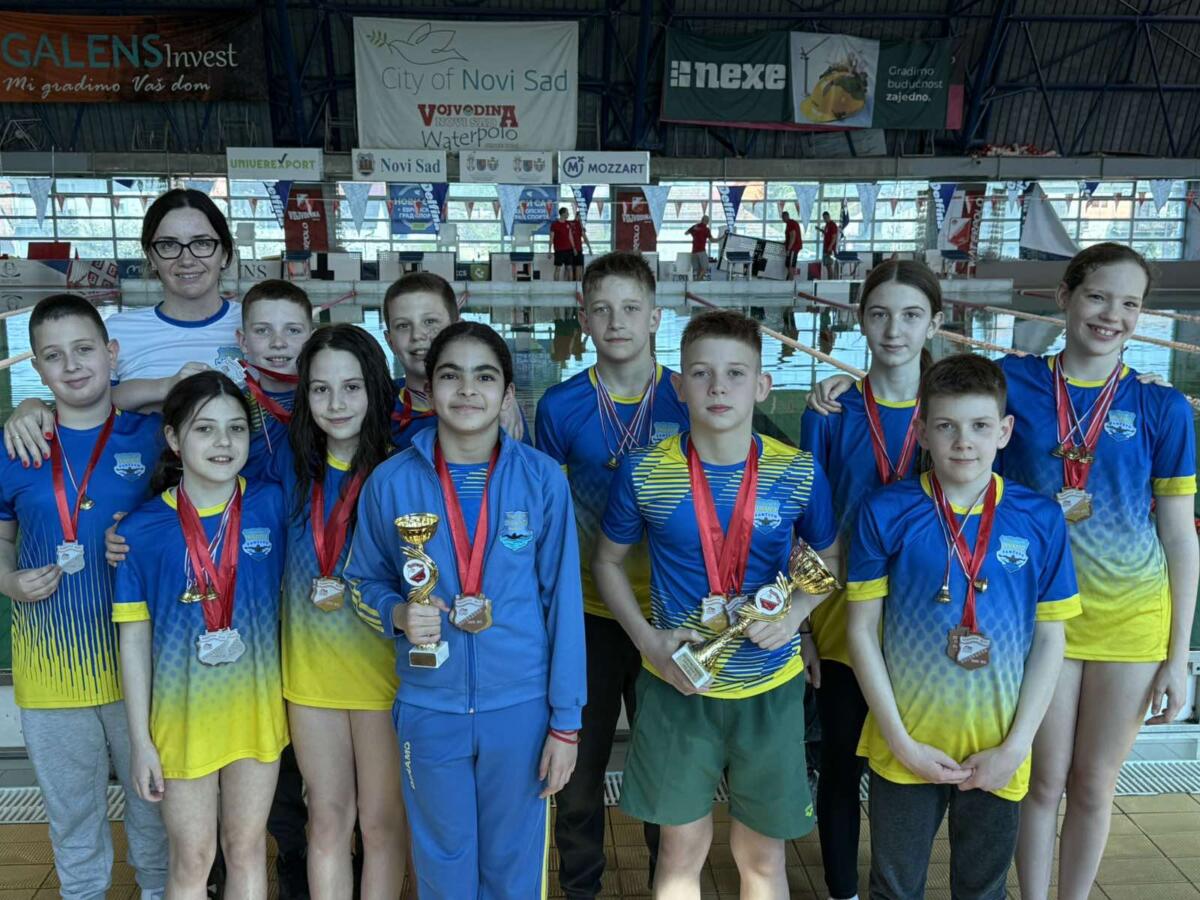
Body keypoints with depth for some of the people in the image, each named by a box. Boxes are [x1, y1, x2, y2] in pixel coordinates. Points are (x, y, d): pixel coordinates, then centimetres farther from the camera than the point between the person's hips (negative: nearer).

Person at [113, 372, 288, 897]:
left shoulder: (272, 505, -5)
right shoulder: (141, 529, -7)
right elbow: (134, 639, -3)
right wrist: (141, 740, -3)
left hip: (257, 710, 1)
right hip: (183, 713, -1)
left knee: (247, 849, 16)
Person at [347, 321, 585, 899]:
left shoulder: (542, 478, -9)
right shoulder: (390, 482, -7)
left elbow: (562, 600, -5)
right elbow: (363, 584, 7)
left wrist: (566, 721, -3)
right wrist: (399, 614, -16)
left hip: (521, 707, 0)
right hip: (429, 706, 1)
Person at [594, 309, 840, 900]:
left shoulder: (798, 473, -8)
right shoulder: (644, 472, -9)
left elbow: (829, 556, 8)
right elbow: (607, 561, 4)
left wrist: (795, 610, -11)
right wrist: (648, 639, -9)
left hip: (770, 687, 1)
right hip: (676, 684, 0)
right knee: (682, 848, 15)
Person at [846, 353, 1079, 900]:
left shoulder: (1040, 519, -5)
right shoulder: (885, 512, -10)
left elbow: (1050, 638, 0)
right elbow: (862, 628, -6)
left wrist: (1015, 747, -6)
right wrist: (900, 740, -9)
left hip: (997, 754, 1)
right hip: (904, 747, -1)